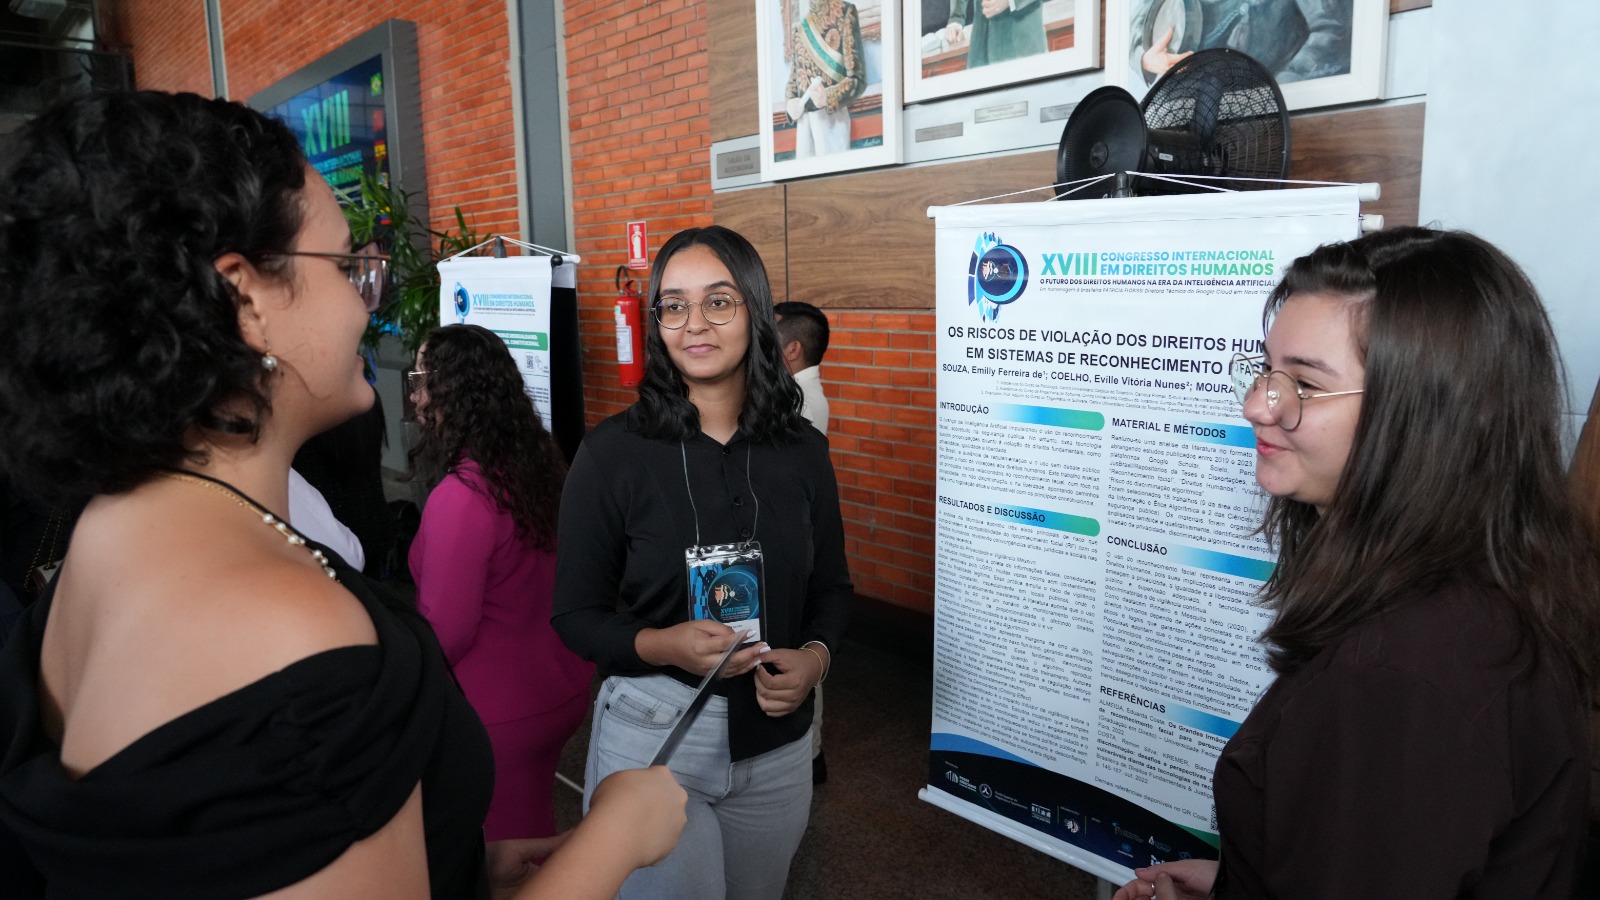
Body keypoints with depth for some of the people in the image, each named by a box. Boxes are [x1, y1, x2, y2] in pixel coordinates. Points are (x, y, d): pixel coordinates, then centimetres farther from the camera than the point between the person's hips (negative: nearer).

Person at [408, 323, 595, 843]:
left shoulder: (461, 496, -25)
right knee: (534, 826, 25)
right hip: (563, 690, 7)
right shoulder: (543, 459, -3)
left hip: (499, 715, -7)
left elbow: (445, 634, -20)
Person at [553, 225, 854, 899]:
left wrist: (815, 656, -13)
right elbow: (575, 614, -7)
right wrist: (659, 645, -25)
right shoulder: (612, 452, -11)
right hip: (652, 735, -3)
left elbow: (831, 586, 7)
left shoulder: (801, 450, -2)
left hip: (777, 738, 4)